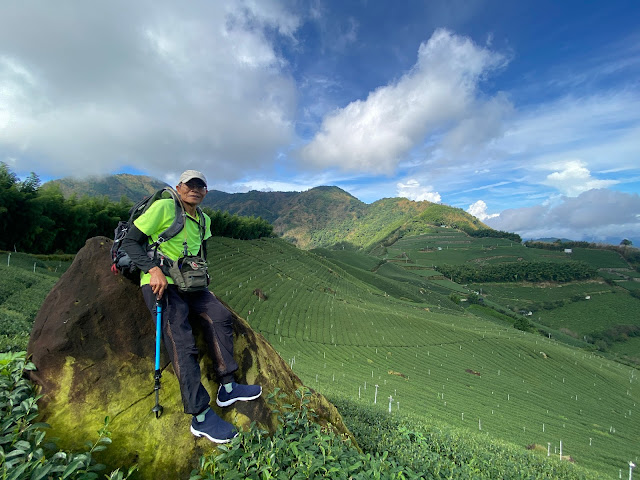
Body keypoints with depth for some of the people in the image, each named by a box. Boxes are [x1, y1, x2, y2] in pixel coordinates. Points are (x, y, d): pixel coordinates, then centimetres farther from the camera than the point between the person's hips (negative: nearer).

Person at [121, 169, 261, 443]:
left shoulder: (203, 221, 12)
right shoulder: (163, 207, -9)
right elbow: (130, 242, -11)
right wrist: (153, 269, -25)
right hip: (159, 283, -7)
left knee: (220, 316, -8)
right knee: (181, 341, -20)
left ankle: (226, 389, 0)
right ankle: (200, 417, -16)